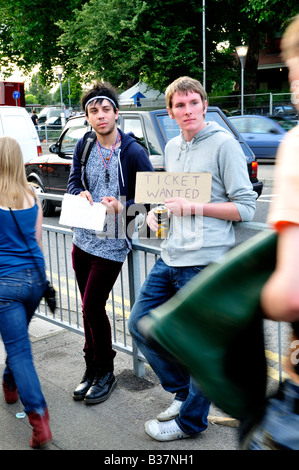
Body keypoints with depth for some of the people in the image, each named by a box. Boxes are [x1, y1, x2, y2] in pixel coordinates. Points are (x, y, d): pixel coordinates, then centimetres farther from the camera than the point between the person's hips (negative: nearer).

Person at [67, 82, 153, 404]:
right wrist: (80, 193, -10)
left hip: (112, 244, -5)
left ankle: (105, 373, 16)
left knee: (93, 307, -4)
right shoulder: (83, 146, 4)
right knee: (89, 308, 14)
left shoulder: (133, 152, -12)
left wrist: (122, 206, -25)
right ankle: (92, 368, 30)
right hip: (82, 240, 6)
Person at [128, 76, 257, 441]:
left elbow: (245, 207, -10)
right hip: (170, 258, 8)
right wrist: (156, 211, 7)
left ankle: (190, 420, 25)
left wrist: (194, 207, -17)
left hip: (205, 262, -8)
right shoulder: (172, 148, 14)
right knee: (140, 324, 12)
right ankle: (183, 391, 31)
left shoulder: (224, 144, -7)